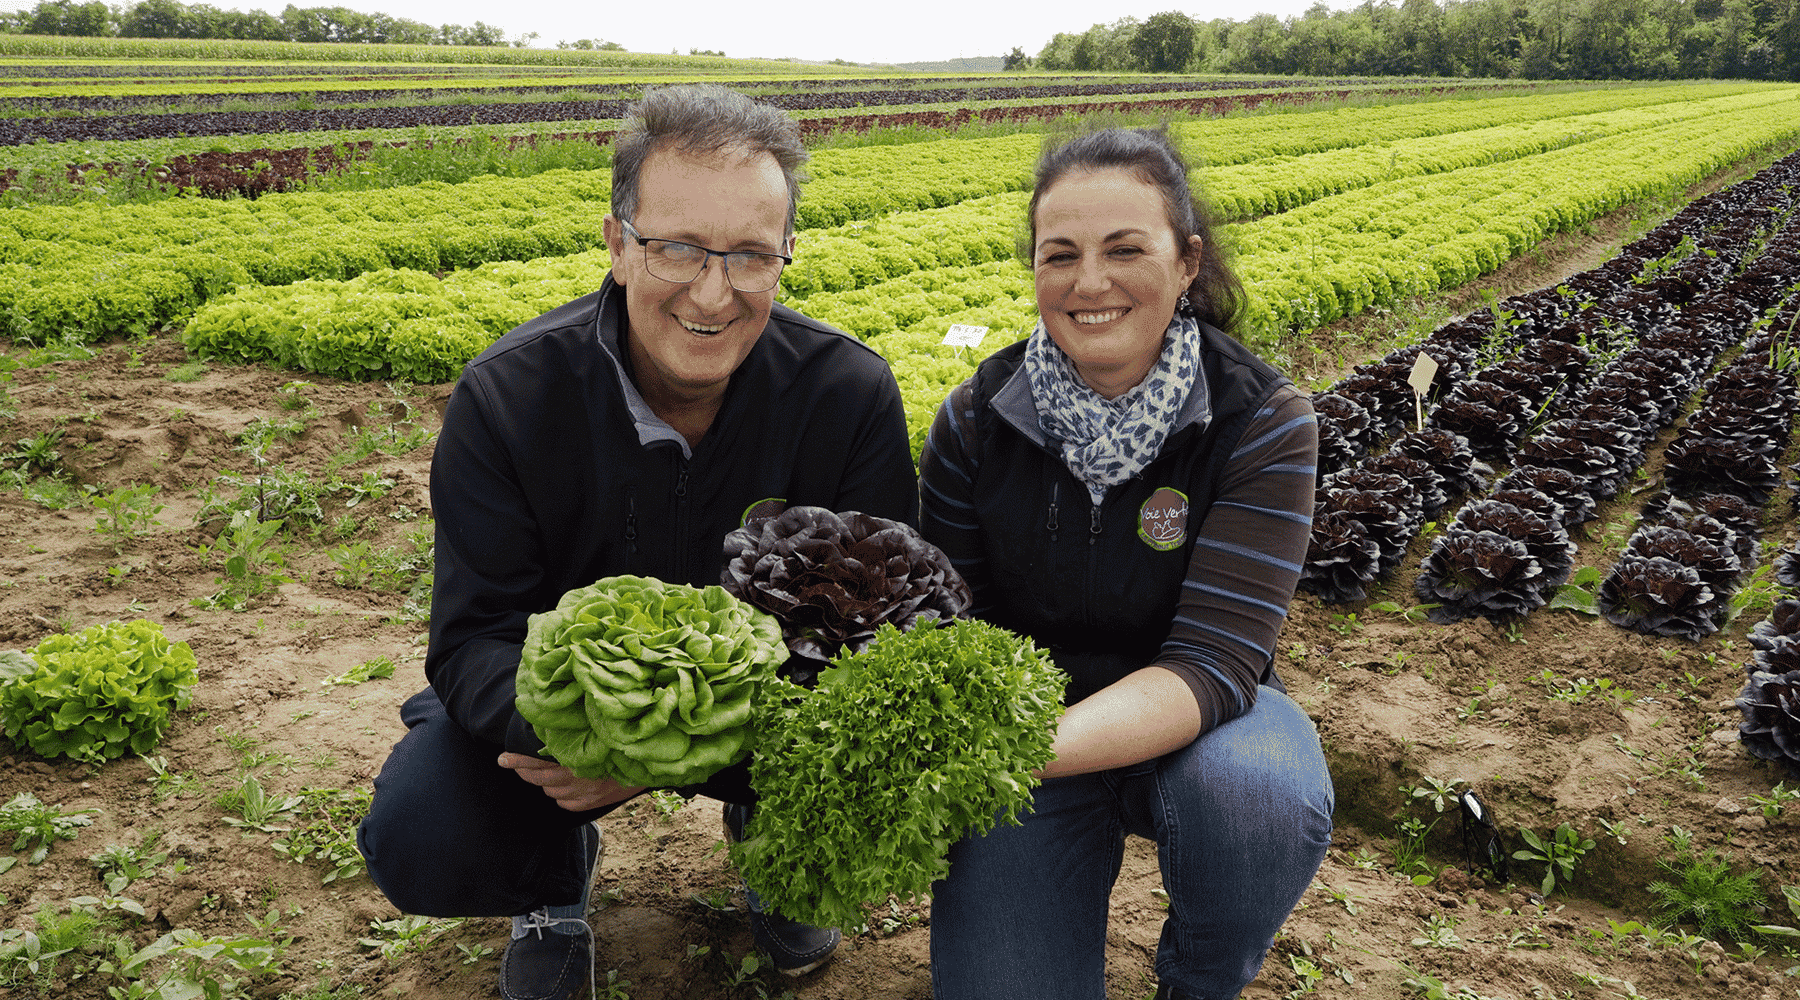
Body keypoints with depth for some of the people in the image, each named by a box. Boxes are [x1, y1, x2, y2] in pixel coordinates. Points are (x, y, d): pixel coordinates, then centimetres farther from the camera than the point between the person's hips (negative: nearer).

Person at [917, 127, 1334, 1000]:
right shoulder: (975, 420, -11)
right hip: (1026, 718, 1)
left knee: (1261, 795, -36)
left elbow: (1213, 660, -26)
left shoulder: (1264, 425, -17)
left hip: (1188, 722, 0)